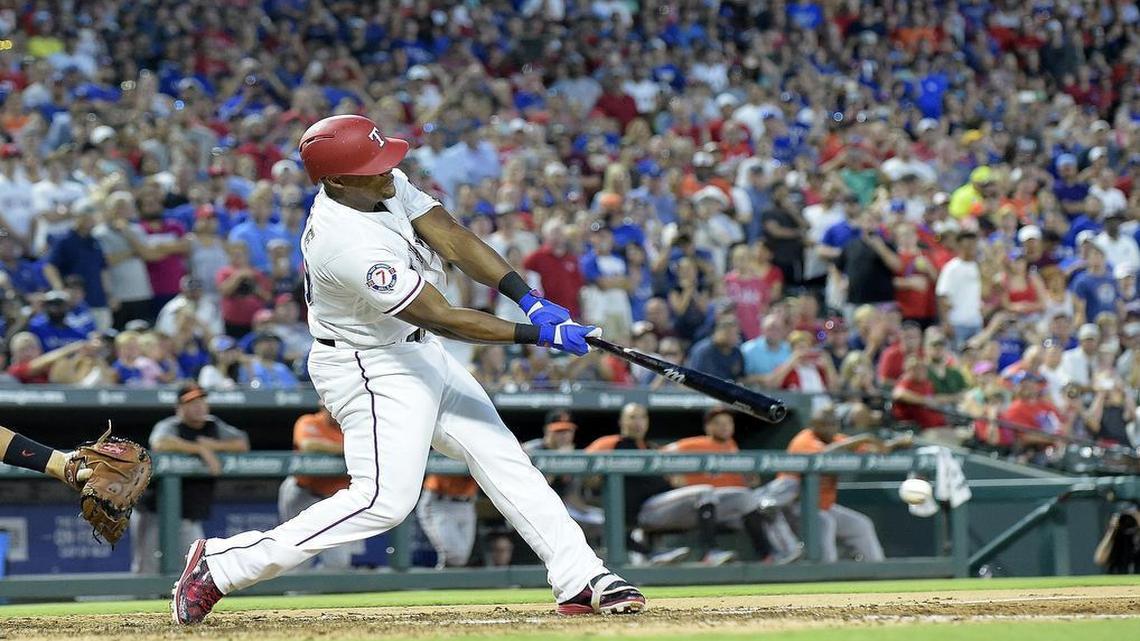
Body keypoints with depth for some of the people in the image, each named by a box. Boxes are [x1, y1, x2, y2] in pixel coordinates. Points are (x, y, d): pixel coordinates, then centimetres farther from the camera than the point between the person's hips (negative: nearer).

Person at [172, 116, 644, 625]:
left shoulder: (387, 185, -6)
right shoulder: (351, 246, -32)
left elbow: (452, 239, -9)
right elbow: (443, 318, -29)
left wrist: (528, 297, -20)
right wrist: (538, 335, -26)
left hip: (417, 353, 10)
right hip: (368, 368, -10)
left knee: (501, 458, 8)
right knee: (385, 498, -17)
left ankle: (582, 581, 10)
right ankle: (221, 564, -12)